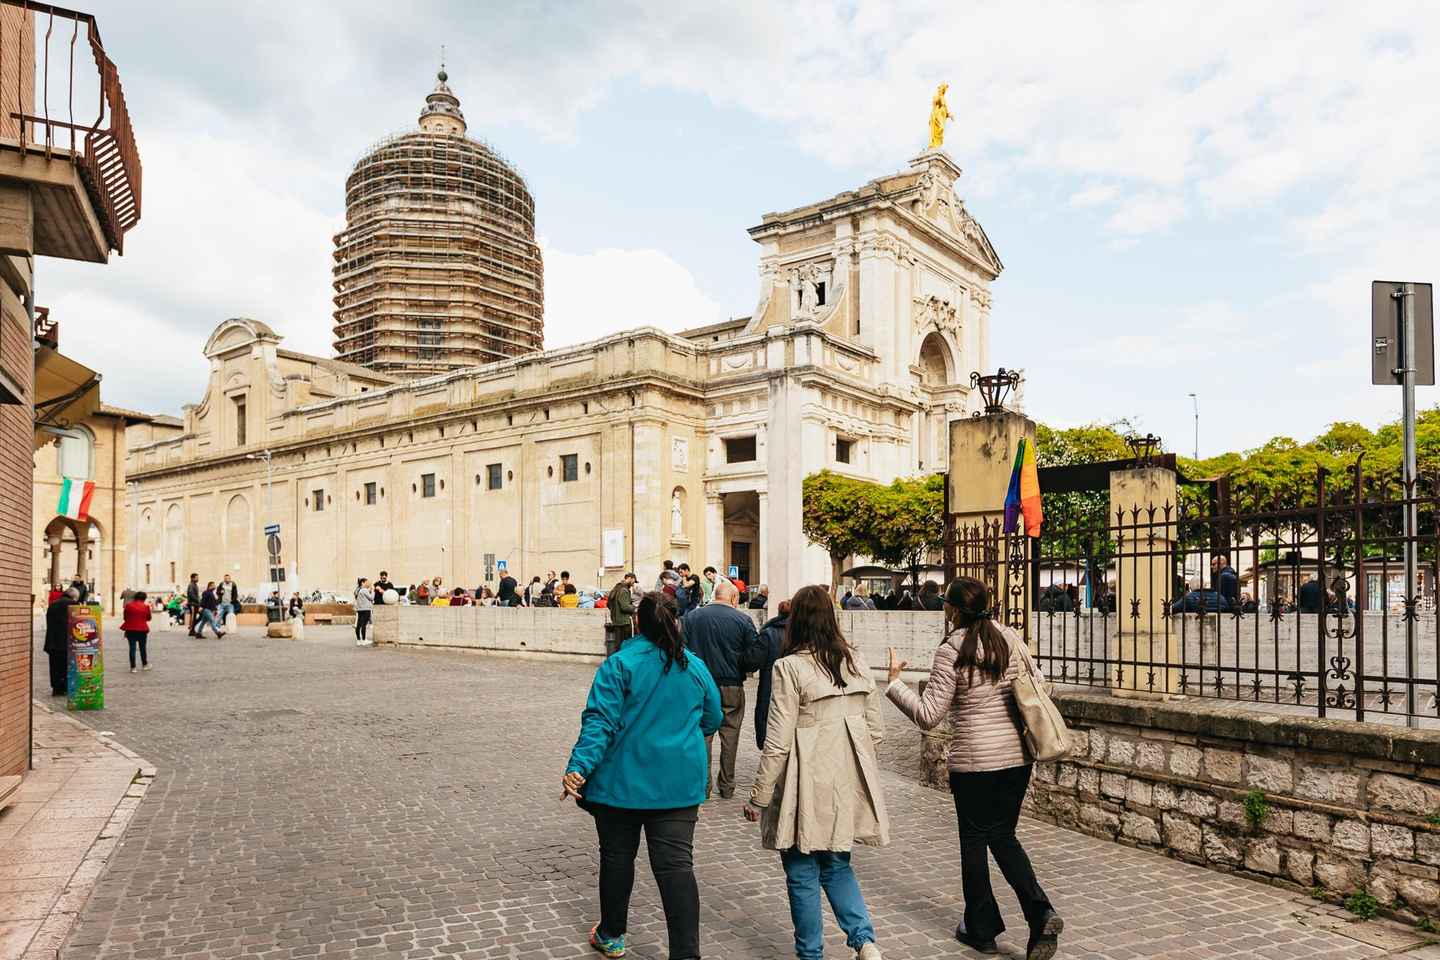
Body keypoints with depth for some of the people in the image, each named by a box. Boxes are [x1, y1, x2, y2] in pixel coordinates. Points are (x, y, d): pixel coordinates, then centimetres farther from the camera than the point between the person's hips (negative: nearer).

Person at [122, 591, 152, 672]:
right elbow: (149, 618, 4)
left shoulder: (128, 605, -3)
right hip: (142, 629, 0)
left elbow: (125, 617, 3)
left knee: (132, 647, 3)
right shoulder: (146, 606, -5)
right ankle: (145, 664, 24)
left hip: (131, 629, 0)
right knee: (142, 647, 14)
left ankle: (133, 667, 1)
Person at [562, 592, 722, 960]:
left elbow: (600, 722, -18)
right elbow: (712, 720, 15)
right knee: (676, 864, 3)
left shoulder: (619, 664, -10)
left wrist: (579, 767, -20)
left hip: (623, 781, -2)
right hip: (679, 784, 2)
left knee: (617, 856, 16)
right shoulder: (696, 667, 3)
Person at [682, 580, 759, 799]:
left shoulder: (691, 617, -1)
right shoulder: (743, 620, -6)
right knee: (730, 737, 11)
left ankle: (703, 785, 10)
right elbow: (754, 657, -7)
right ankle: (727, 786, 19)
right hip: (732, 687, -1)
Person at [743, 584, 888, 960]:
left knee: (802, 875, 11)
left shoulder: (790, 667, -14)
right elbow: (875, 731, 9)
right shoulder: (857, 662, 4)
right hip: (848, 787, 6)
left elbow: (778, 744, -14)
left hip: (806, 790, -6)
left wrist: (758, 798, -5)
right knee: (837, 866, 21)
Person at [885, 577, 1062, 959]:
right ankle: (1041, 913, 3)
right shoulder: (1011, 638, 2)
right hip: (1017, 755, 5)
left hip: (974, 759, -5)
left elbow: (928, 716, -15)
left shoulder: (951, 651, -14)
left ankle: (981, 929, 24)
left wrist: (894, 682, -6)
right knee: (1004, 836, 19)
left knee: (974, 840, 12)